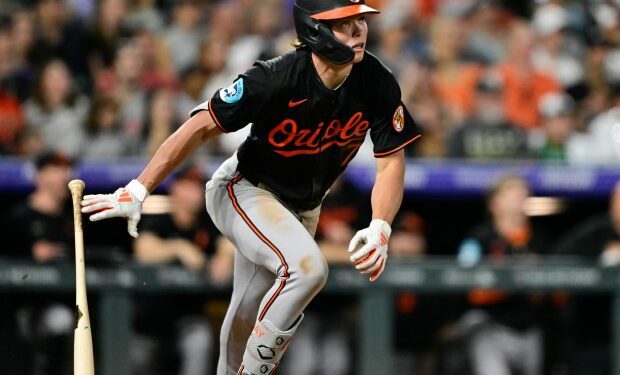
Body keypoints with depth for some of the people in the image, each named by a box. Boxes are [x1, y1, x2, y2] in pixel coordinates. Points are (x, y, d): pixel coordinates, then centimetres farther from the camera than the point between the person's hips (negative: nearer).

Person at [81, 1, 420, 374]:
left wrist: (380, 228, -27)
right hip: (244, 190, -5)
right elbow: (201, 126, -25)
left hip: (301, 209, 6)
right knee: (307, 266, -30)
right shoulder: (276, 78, -30)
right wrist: (138, 191, -28)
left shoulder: (377, 83, -17)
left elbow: (392, 160, -10)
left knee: (251, 319, 13)